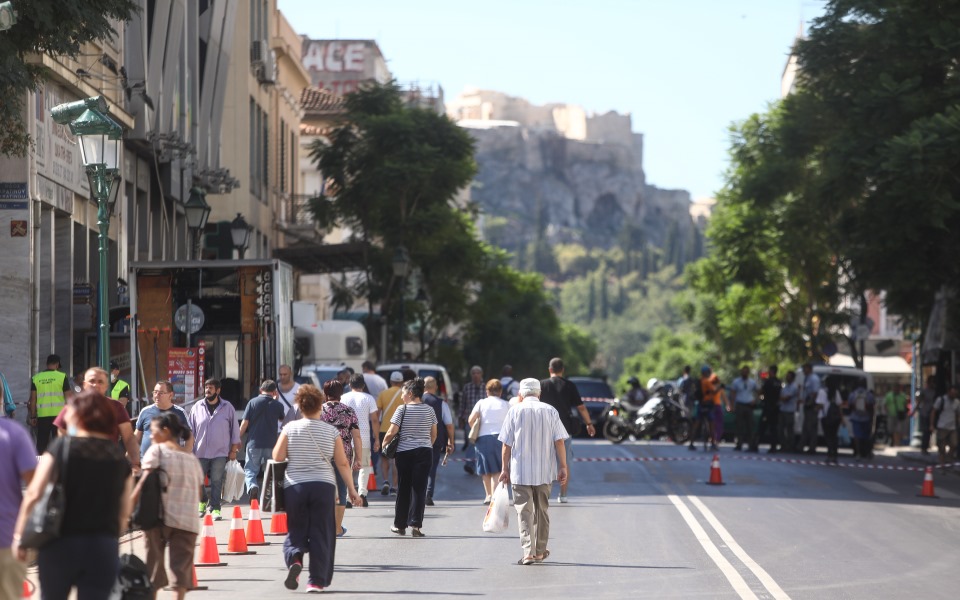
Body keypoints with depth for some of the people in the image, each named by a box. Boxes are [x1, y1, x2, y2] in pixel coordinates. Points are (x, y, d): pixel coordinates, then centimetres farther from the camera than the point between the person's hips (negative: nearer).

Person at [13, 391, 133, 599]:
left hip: (61, 543, -2)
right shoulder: (120, 457, 6)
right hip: (104, 548, 2)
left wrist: (19, 535, 0)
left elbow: (34, 494, -8)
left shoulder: (61, 446, -4)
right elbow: (124, 513, 8)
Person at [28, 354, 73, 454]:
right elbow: (68, 397, -2)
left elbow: (33, 399, 5)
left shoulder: (36, 378, 6)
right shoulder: (62, 376, -1)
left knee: (41, 445, 8)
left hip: (42, 415, 2)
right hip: (58, 414, -2)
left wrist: (33, 416, 9)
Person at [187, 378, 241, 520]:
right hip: (200, 452, 2)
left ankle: (215, 508, 3)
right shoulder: (197, 407, 5)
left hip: (220, 452, -2)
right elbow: (190, 430, 9)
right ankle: (203, 501, 29)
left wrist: (233, 450, 3)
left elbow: (235, 430, 7)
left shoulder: (227, 408, 3)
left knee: (217, 481, -4)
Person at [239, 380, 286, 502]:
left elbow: (244, 423, -4)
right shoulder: (277, 405, 0)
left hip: (254, 443, -1)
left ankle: (252, 486, -23)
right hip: (271, 444, 1)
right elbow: (282, 419, 21)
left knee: (250, 469, 5)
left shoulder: (253, 402, -3)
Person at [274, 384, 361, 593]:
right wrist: (351, 489, 9)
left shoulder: (290, 428, 1)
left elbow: (277, 457, -2)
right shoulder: (331, 431, 2)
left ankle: (294, 560, -17)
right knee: (320, 534, 6)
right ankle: (317, 581, 4)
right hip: (324, 486, 0)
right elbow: (342, 463, 2)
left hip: (294, 486, 0)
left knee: (296, 531, 12)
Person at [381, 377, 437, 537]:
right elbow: (434, 434, 9)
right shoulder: (429, 410, 4)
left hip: (404, 452, -2)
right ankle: (416, 525, -8)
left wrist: (384, 443, 8)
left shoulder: (402, 410, -7)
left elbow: (392, 432, -10)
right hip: (425, 452, 2)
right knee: (419, 488, 1)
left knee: (403, 489, 9)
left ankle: (400, 525, 16)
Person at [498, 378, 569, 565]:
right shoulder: (550, 411, 2)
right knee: (542, 510, 16)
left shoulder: (514, 411, -1)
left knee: (524, 511, -2)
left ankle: (528, 552, -14)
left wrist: (505, 469, 5)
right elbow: (559, 441, -3)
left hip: (520, 471, -2)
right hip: (544, 472, 2)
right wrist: (563, 467, 1)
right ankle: (540, 551, 25)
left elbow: (507, 444, -2)